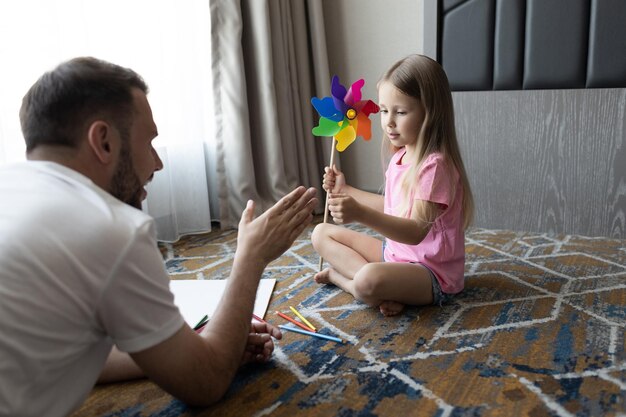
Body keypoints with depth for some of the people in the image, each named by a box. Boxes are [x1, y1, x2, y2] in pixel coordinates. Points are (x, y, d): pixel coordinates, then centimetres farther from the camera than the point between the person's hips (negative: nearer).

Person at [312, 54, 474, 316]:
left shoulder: (434, 164, -21)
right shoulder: (400, 156, 5)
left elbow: (417, 232, -29)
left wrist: (361, 214, -42)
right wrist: (345, 191, 19)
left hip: (431, 273, -9)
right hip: (395, 253, 10)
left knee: (369, 282, -40)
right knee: (322, 233, 8)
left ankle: (338, 275, -6)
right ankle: (383, 287, -7)